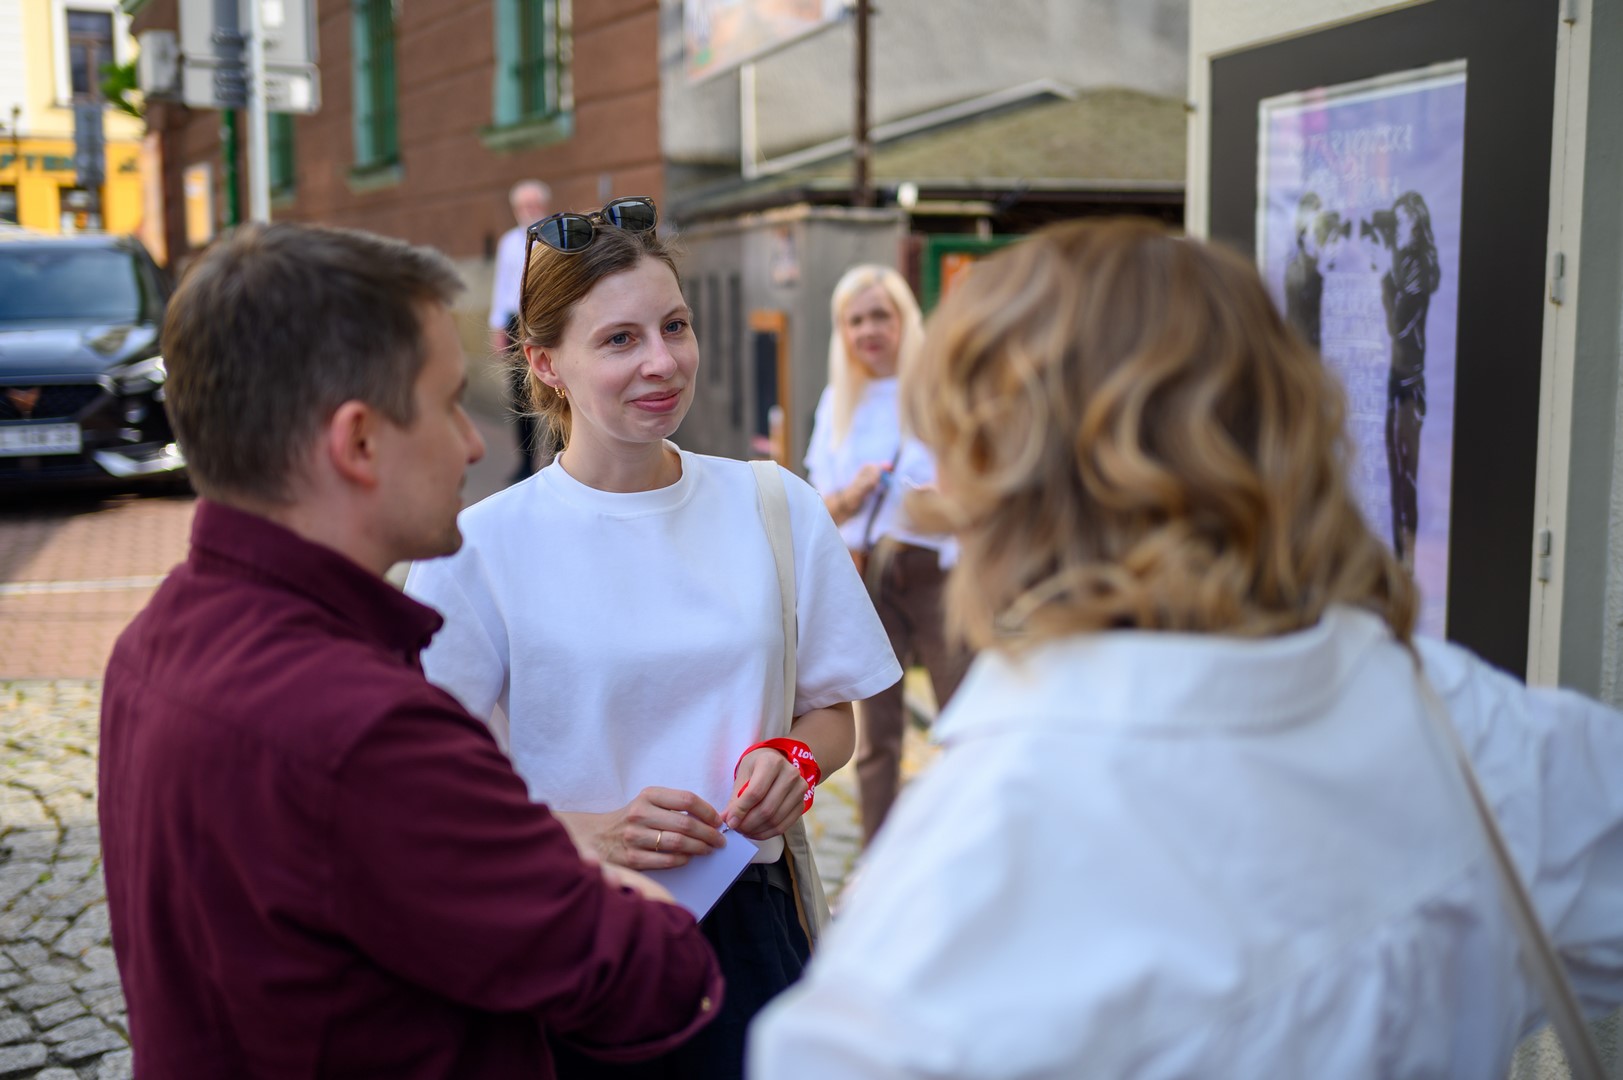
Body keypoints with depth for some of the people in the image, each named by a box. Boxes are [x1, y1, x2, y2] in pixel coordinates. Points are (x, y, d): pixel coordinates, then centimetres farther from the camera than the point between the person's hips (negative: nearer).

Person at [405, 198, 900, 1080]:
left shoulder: (778, 509, -1)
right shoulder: (484, 546, -10)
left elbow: (832, 710, 10)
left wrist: (793, 760, -11)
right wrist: (586, 833, -22)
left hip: (749, 930, 3)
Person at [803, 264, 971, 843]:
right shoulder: (837, 403, 12)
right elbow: (820, 507, 12)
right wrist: (852, 496, -9)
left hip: (939, 571, -3)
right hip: (864, 574, 3)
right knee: (874, 731, 8)